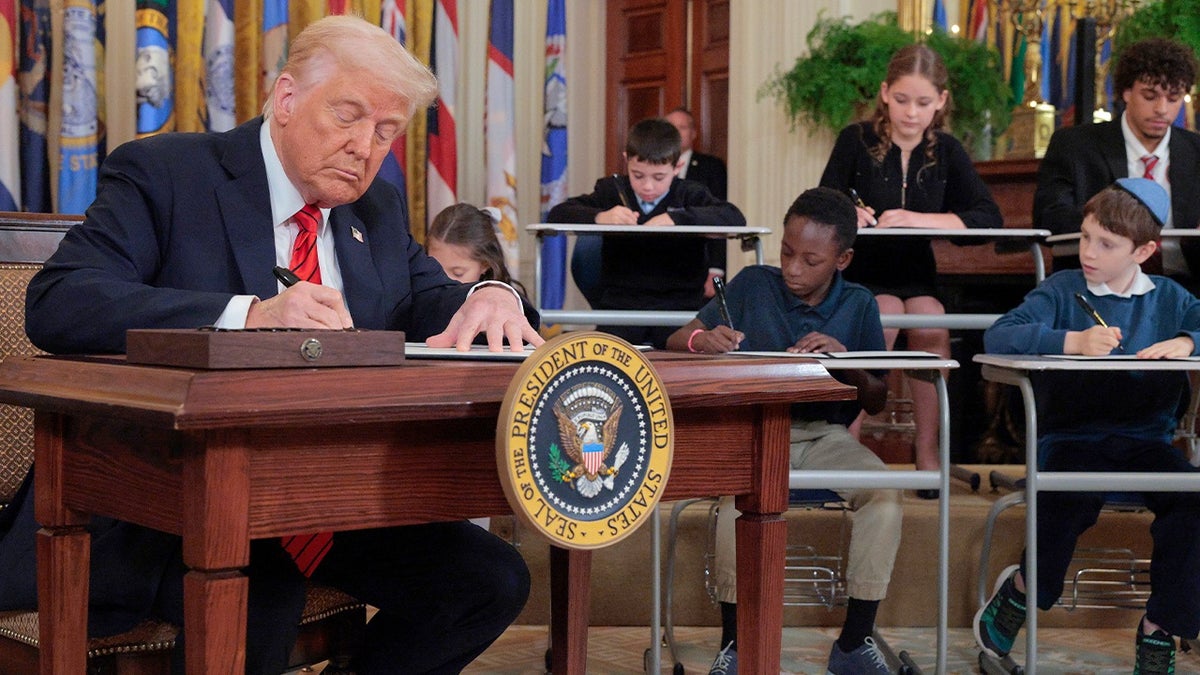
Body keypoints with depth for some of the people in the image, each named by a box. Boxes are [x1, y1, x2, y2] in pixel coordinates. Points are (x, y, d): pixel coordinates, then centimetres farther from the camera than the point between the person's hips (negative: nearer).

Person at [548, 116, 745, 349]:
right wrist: (600, 217, -18)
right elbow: (557, 214, 3)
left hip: (679, 305, 0)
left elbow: (735, 218, -9)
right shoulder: (612, 191, 12)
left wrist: (676, 217, -19)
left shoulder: (691, 195, 9)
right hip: (620, 302, 1)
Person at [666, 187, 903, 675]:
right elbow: (675, 341, 1)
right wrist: (702, 339, -23)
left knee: (885, 491, -27)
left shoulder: (859, 305, 7)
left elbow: (877, 402, 7)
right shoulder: (753, 285, 3)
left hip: (825, 434, 2)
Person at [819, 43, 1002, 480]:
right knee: (887, 314, -32)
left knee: (932, 322, -29)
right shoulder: (856, 141, 0)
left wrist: (918, 219, -21)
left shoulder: (947, 151, 4)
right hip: (864, 271, -1)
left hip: (920, 271, 2)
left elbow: (989, 218, -8)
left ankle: (928, 452, -18)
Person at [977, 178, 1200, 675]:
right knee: (1074, 499, -34)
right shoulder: (1062, 290, 3)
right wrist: (1072, 341, -25)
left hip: (1145, 440, 3)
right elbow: (998, 337, -13)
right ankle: (1025, 588, -2)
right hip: (1071, 436, -3)